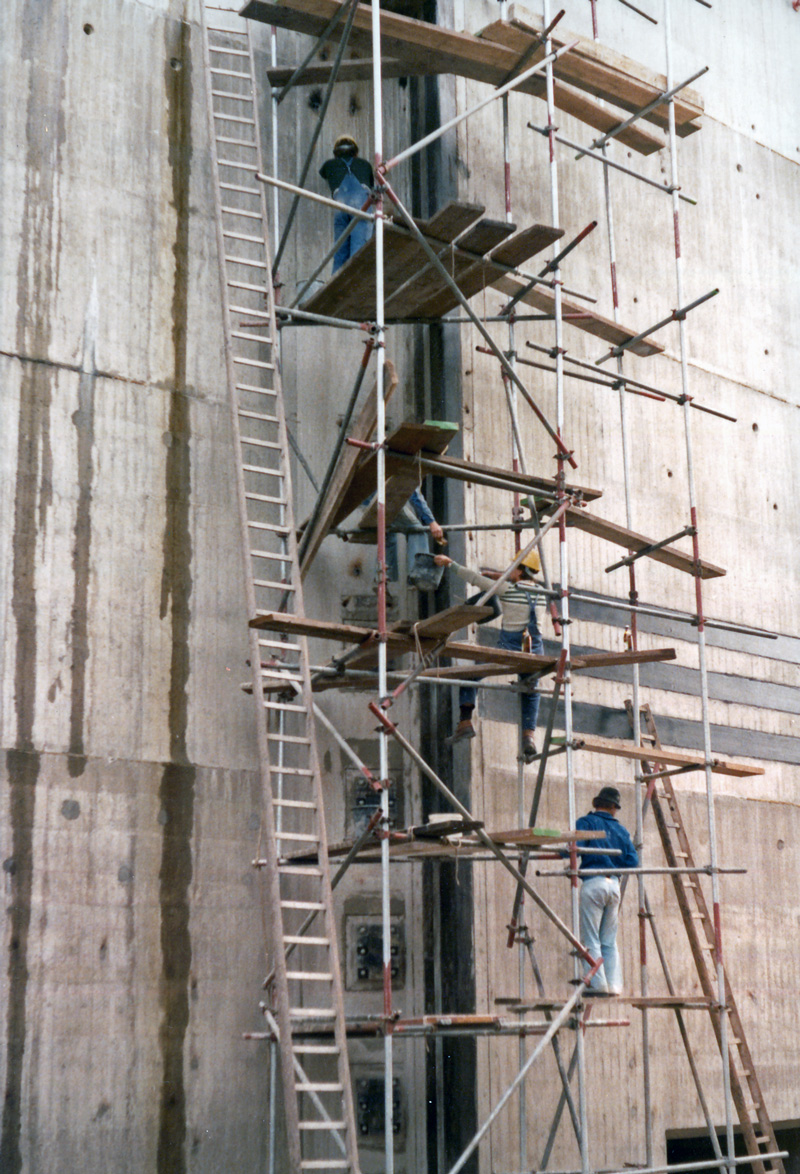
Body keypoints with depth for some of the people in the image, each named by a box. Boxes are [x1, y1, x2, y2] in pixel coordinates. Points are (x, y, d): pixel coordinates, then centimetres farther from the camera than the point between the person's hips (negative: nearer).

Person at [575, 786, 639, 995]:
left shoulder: (586, 822, 2)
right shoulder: (621, 830, 15)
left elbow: (575, 847, -15)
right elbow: (632, 862, 9)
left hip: (593, 883, -5)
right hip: (614, 884, 5)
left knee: (591, 939, -3)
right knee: (609, 940, 11)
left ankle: (598, 984, -9)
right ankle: (614, 984, 6)